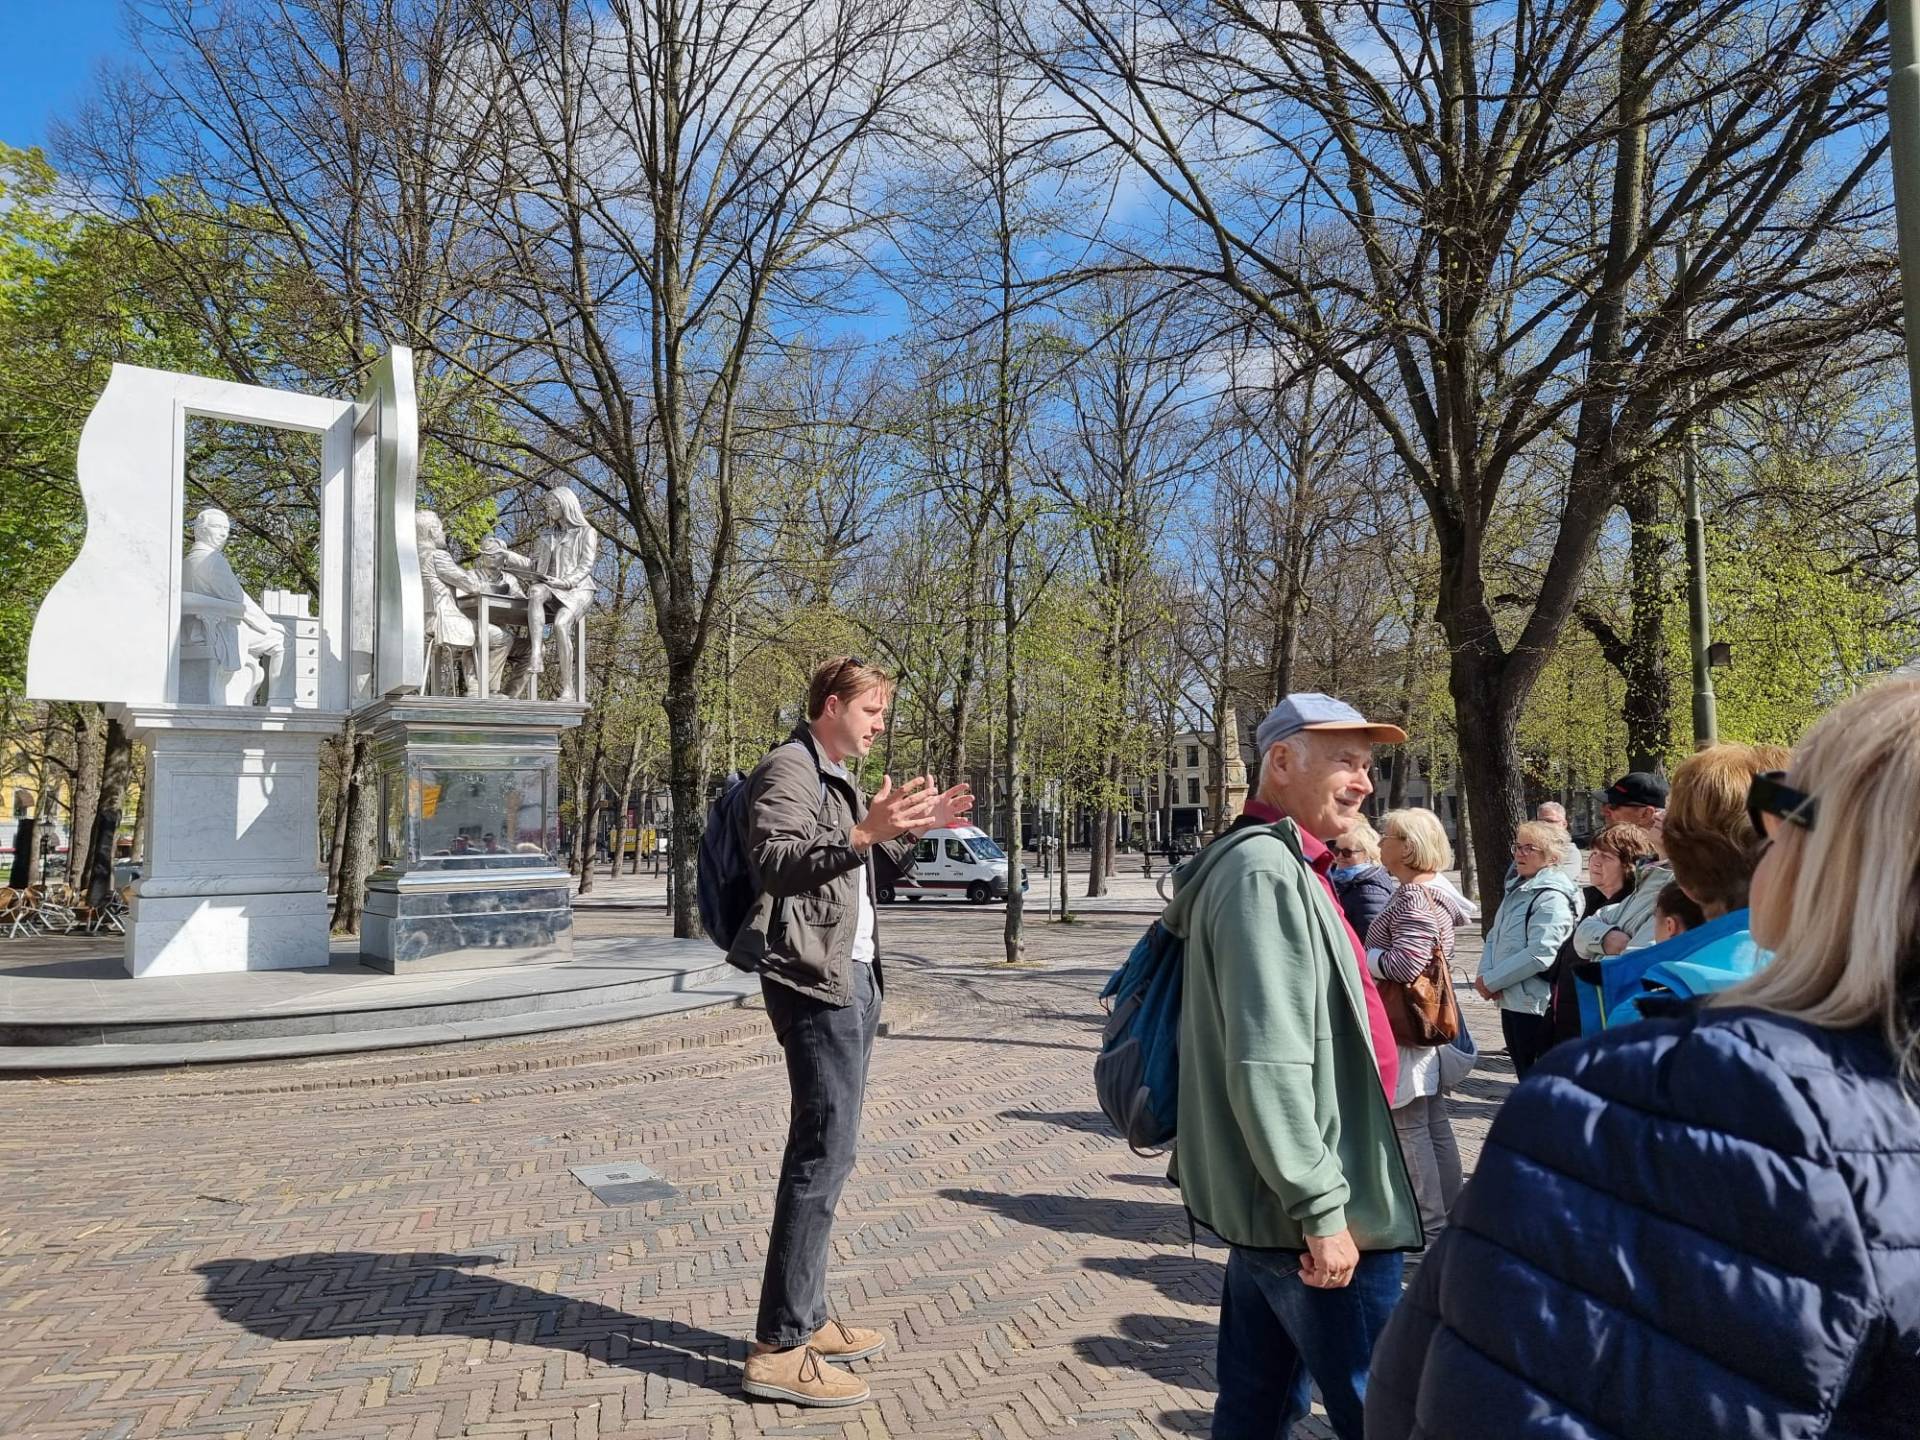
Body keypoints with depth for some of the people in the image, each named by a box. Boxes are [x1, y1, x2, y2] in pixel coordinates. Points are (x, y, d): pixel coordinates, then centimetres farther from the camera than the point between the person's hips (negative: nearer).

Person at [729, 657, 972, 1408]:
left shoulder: (843, 781, 19)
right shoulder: (788, 769, -10)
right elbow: (772, 859, -23)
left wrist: (912, 830, 10)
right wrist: (863, 833, -32)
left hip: (853, 977, 10)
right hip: (814, 981, -10)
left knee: (826, 1147, 13)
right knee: (825, 1151, -9)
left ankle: (806, 1319, 24)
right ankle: (779, 1349, -1)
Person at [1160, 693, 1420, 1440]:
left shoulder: (1283, 867, 14)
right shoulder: (1264, 870, -19)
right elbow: (1270, 1063, -26)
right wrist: (1324, 1208, -22)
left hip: (1267, 1202, 10)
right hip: (1305, 1211, -10)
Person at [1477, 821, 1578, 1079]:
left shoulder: (1552, 898, -15)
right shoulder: (1516, 889, 13)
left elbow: (1540, 954, -24)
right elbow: (1494, 937, 13)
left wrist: (1491, 981, -17)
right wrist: (1485, 974, -5)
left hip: (1536, 1005, -8)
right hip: (1510, 1000, 8)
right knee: (1525, 1076, 19)